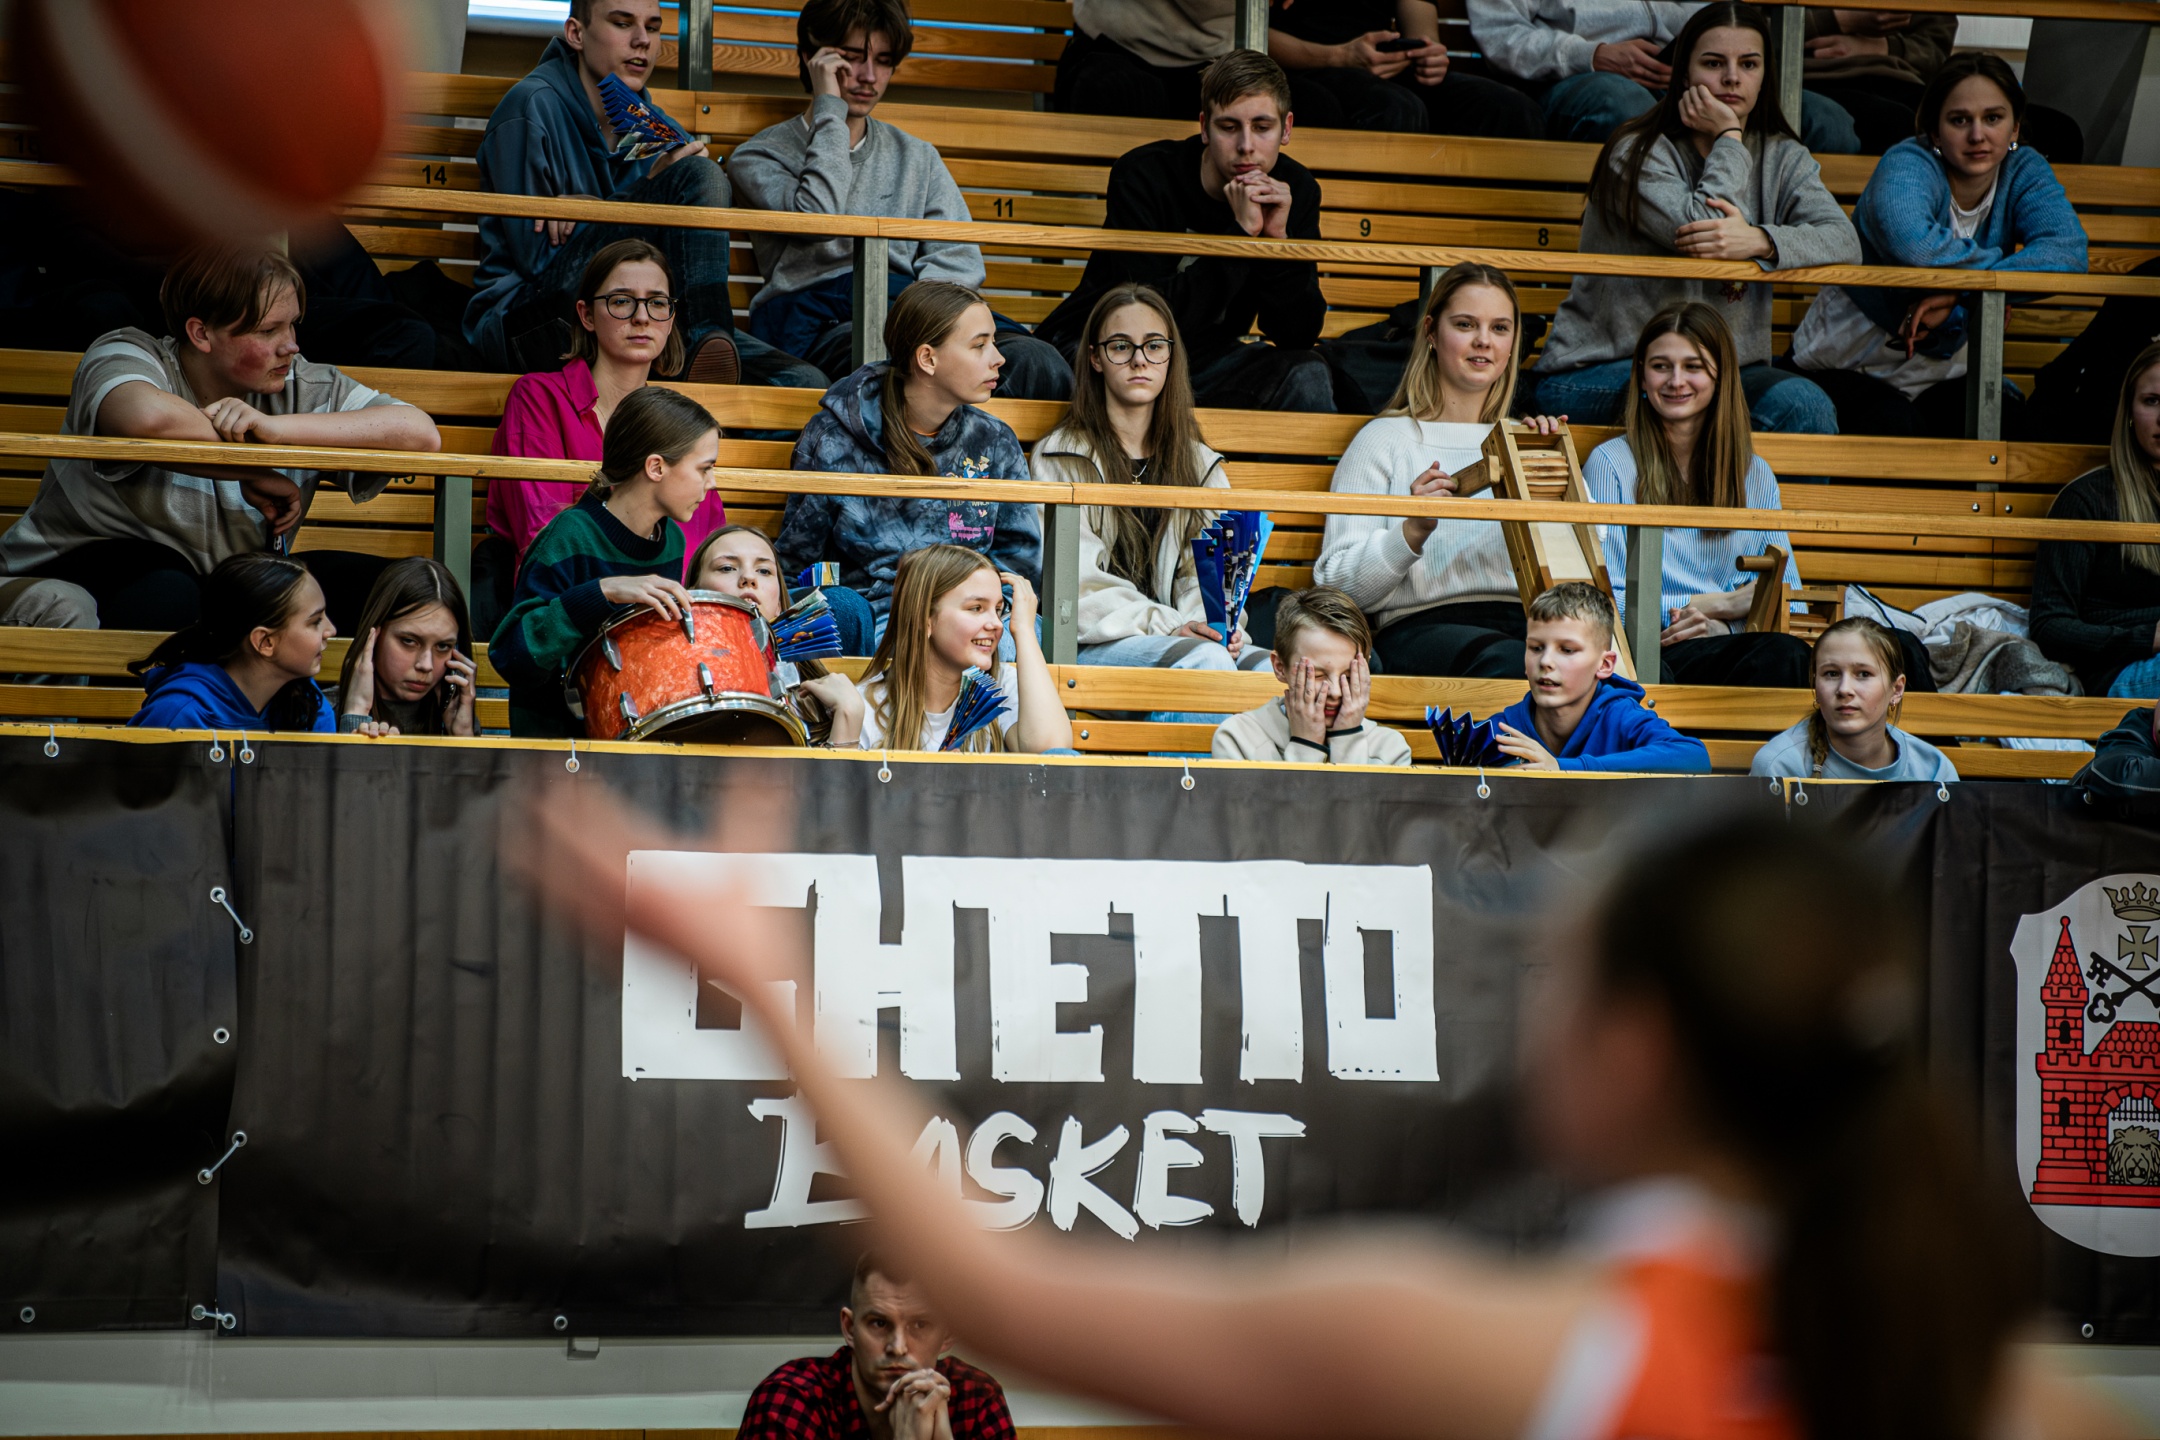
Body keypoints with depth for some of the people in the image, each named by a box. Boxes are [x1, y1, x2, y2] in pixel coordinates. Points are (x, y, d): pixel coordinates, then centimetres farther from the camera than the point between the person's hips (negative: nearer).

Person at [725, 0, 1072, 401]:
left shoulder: (916, 157, 28)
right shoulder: (759, 156, 15)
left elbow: (958, 259, 13)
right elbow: (818, 218, -7)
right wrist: (830, 109, 3)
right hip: (814, 319, -4)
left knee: (1036, 363, -31)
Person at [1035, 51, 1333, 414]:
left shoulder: (1295, 190, -5)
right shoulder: (1141, 176, -19)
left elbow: (1298, 336, -9)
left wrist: (1279, 237, -23)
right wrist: (1241, 232, -31)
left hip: (1206, 357, 4)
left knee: (1305, 374, -21)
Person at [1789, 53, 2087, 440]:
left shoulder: (2025, 173, -1)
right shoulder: (1908, 165, -18)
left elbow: (2068, 252, -21)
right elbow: (1912, 243, -43)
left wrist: (1959, 296, -32)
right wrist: (1997, 264, -24)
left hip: (1942, 375, 4)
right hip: (1845, 370, -4)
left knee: (2008, 419, -28)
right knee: (1896, 424, -35)